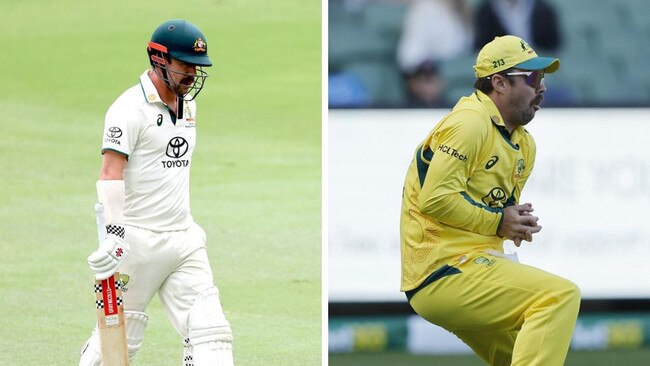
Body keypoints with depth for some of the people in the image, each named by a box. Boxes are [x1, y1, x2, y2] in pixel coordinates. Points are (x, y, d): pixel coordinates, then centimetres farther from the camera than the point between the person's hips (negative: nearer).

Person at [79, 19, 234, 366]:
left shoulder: (187, 104, 14)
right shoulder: (130, 109, -12)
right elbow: (111, 175, -21)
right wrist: (113, 237, -31)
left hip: (184, 242, 7)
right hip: (138, 242, -7)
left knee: (209, 332, -5)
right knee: (120, 335, 0)